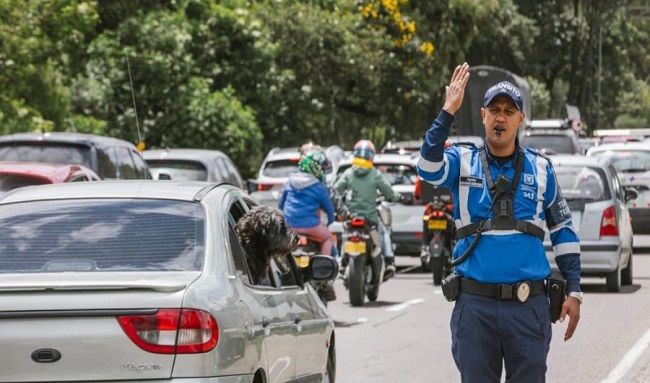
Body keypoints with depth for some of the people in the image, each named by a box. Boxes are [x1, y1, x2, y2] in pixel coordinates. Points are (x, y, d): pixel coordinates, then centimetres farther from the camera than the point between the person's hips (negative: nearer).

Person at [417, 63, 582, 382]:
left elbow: (563, 230, 15)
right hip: (475, 304, -1)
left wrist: (574, 291, 10)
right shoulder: (463, 162, 3)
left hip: (528, 306, 1)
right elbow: (428, 168, -20)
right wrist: (447, 113, -28)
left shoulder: (540, 168, 8)